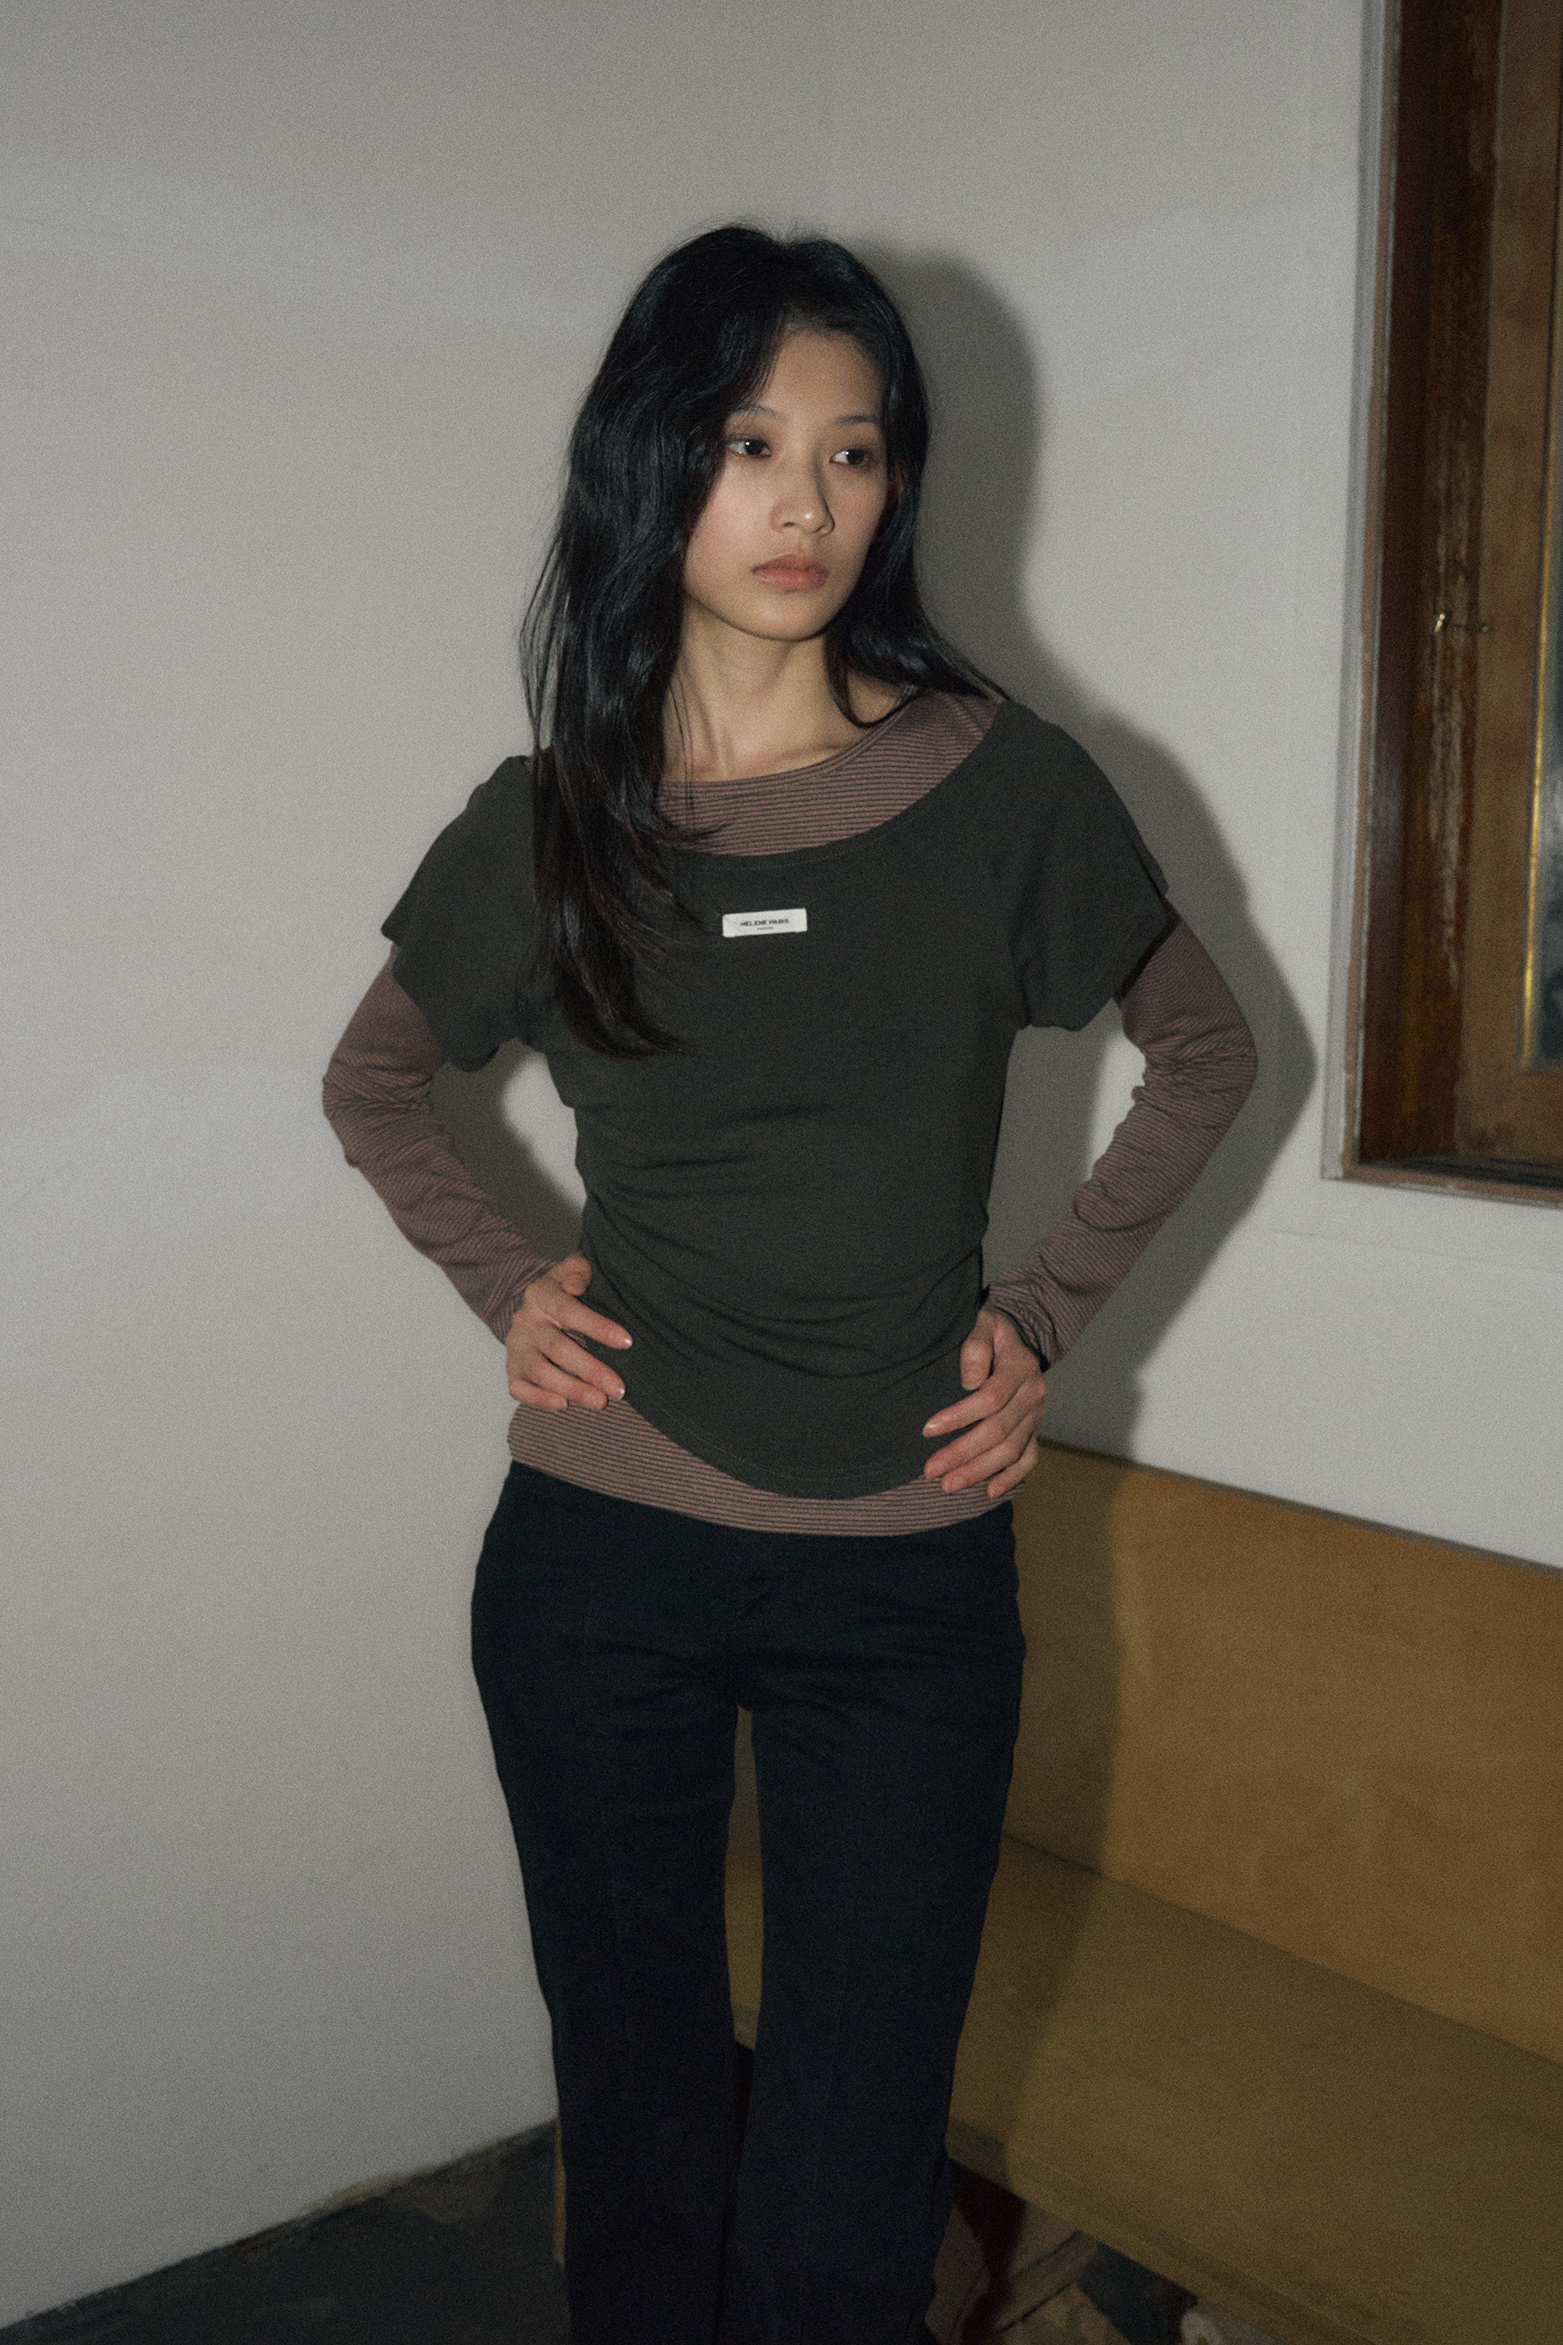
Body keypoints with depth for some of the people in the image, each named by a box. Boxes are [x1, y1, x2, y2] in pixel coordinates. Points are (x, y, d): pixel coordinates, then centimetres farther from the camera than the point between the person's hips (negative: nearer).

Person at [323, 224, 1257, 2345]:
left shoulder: (1000, 785, -5)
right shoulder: (547, 823, -1)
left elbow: (1207, 1057, 9)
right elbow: (376, 1085, 17)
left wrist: (1049, 1314, 2)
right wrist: (506, 1288, 3)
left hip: (907, 1582, -1)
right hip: (598, 1558, 1)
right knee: (637, 2128, 16)